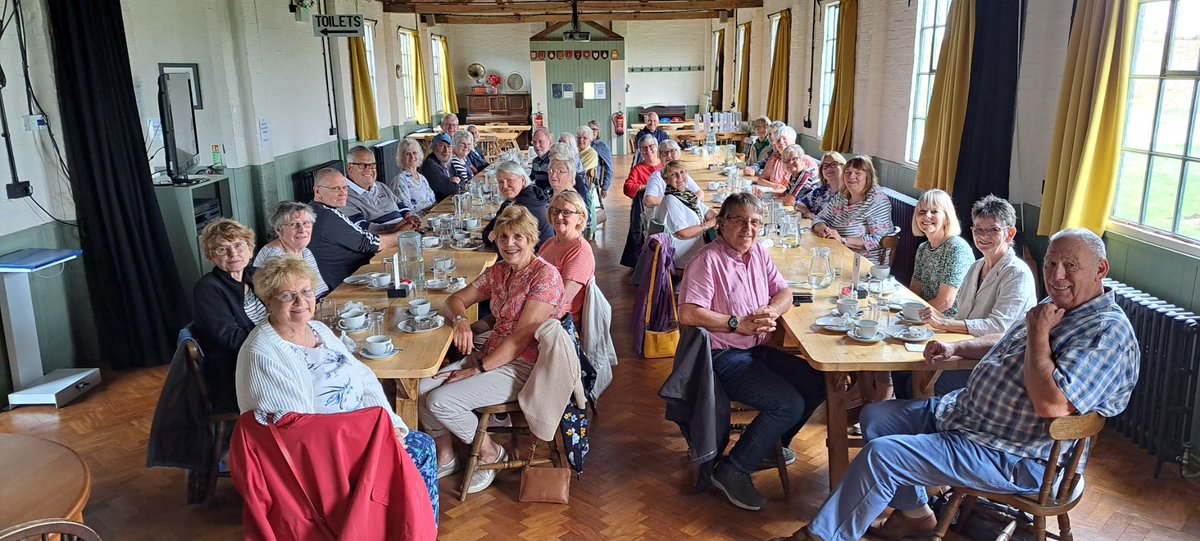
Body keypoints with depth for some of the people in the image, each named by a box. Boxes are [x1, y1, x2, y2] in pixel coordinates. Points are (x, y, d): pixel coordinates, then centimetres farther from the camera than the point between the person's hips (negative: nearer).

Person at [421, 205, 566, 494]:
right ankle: (445, 458, 14)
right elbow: (455, 300, 13)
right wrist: (461, 319, -12)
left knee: (441, 400, -20)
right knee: (421, 389, -6)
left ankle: (492, 453, 4)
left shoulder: (546, 275, -16)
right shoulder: (498, 271, 9)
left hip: (523, 367, -8)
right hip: (490, 355, 8)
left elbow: (522, 336, -20)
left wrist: (478, 369, -18)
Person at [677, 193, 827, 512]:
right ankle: (732, 471, -7)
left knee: (818, 383, 4)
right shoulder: (708, 260, -17)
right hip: (723, 357, -9)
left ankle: (773, 442, 24)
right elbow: (688, 314, -25)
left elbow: (784, 292, 13)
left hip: (758, 350, 9)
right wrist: (738, 324, -20)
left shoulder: (758, 253, 9)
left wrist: (772, 311, -11)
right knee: (790, 404, -20)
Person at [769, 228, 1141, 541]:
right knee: (875, 417, 11)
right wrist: (956, 348, 12)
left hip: (1012, 456, -10)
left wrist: (1038, 333, -23)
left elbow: (1051, 404, -34)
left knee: (881, 454, -20)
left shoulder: (1108, 332, -21)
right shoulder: (1055, 306, 9)